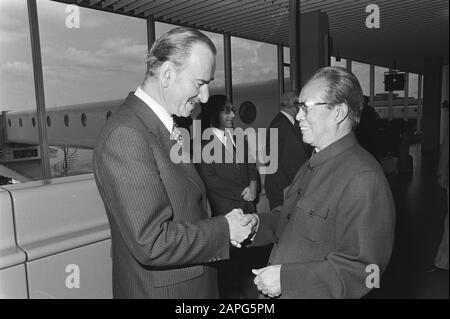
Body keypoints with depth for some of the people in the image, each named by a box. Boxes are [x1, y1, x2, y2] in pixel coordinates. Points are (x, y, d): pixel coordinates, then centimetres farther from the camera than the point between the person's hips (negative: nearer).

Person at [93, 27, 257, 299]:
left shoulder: (168, 127, 4)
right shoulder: (126, 135, -25)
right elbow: (151, 243, -27)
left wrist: (222, 223, -1)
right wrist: (223, 230, -18)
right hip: (161, 289, -8)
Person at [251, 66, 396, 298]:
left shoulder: (363, 178, -23)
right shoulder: (312, 165, 7)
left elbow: (361, 268, -26)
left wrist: (286, 278, -25)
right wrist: (253, 225, -5)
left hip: (314, 293, -8)